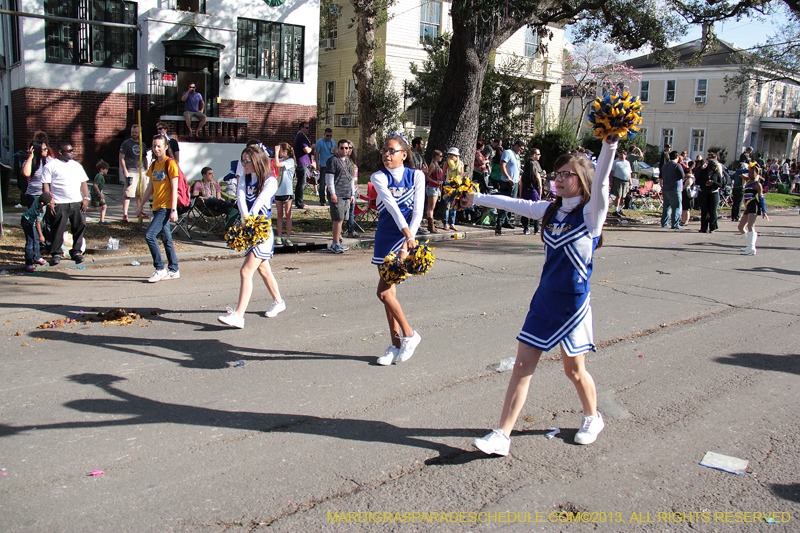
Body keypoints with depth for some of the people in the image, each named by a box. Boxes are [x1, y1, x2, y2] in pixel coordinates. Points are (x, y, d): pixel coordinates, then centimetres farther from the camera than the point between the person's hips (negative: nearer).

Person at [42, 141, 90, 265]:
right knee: (57, 230, -1)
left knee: (79, 227, 3)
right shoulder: (51, 166, 2)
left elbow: (83, 183, 18)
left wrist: (86, 198, 5)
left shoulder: (77, 165, 17)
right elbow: (45, 185, -2)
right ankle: (56, 253, 11)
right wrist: (49, 202, -10)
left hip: (77, 203, 4)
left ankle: (76, 251, 15)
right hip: (59, 204, -4)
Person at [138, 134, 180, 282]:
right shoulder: (154, 165, 13)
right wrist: (141, 205, 19)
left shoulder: (170, 163, -9)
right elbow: (150, 187, 19)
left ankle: (160, 269, -5)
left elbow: (174, 188, -13)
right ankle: (173, 270, 17)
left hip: (166, 206, -8)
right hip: (156, 206, 8)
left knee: (149, 234, -15)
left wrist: (174, 209, -17)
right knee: (166, 238, 10)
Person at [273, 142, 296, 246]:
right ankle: (279, 236, 9)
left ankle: (288, 237, 0)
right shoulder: (280, 160, 15)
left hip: (287, 191, -6)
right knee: (280, 215, 8)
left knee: (288, 214, -3)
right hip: (278, 190, 6)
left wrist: (276, 152, -13)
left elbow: (277, 165, -19)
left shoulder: (290, 161, -7)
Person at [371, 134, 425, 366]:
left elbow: (418, 210, -8)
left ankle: (408, 334, 5)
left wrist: (407, 243, -19)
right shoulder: (378, 177, -2)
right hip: (385, 236, 3)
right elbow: (391, 204, -18)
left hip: (406, 237, -3)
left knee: (383, 291, -12)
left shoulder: (416, 176, -2)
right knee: (388, 292, 6)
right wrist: (407, 232, -33)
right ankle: (396, 343, 18)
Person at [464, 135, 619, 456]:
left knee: (574, 369, 10)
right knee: (522, 366, 3)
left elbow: (600, 182, -28)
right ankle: (502, 436, 7)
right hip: (544, 297, 6)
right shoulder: (551, 210, 7)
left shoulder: (590, 213, -10)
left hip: (574, 302, -5)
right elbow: (515, 204, 19)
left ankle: (592, 418, 39)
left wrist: (609, 145, -43)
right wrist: (477, 198, 28)